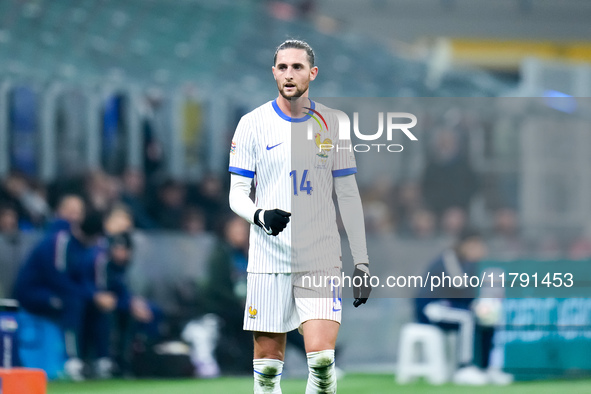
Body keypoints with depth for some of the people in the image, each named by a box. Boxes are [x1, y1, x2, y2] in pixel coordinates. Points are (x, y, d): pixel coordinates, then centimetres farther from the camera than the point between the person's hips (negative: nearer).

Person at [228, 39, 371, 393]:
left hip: (321, 258, 0)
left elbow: (348, 195, 10)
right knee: (267, 359, 1)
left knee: (321, 354, -15)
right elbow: (237, 193, 2)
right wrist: (261, 215, -20)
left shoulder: (333, 124, 5)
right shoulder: (253, 124, 1)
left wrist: (362, 261, 6)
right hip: (268, 258, 0)